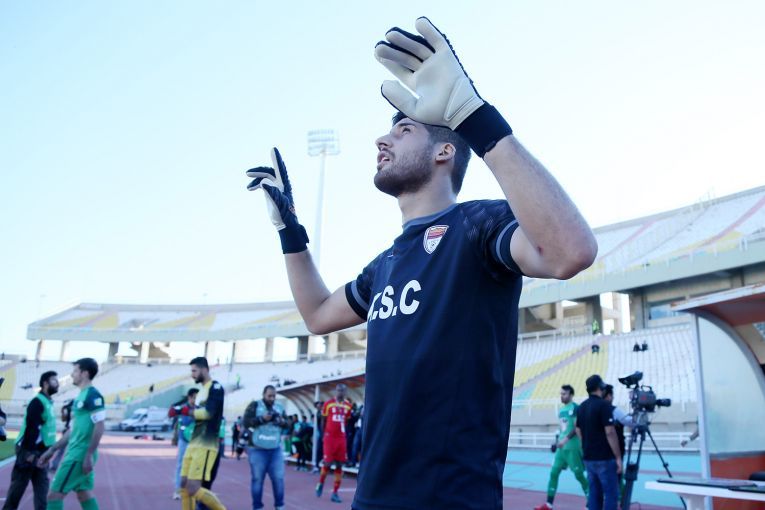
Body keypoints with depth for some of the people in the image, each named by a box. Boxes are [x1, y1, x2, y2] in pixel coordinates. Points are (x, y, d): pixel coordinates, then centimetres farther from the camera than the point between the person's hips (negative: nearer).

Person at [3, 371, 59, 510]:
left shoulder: (47, 402, 13)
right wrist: (30, 452, -23)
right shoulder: (37, 402, -15)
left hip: (40, 452, 9)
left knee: (42, 485, 6)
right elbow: (31, 428, -21)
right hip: (29, 451, -9)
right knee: (18, 485, 1)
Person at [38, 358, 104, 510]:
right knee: (84, 493, 14)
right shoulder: (81, 396, 15)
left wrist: (89, 455, -23)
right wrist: (52, 450, 21)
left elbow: (99, 427, -20)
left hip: (80, 454, -9)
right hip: (76, 452, 9)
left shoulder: (92, 395, -15)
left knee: (54, 494, -5)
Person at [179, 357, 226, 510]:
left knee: (193, 488, -12)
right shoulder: (202, 391, 19)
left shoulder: (215, 387, -9)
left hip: (206, 445, -9)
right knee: (184, 485, 8)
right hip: (193, 444, 9)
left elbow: (209, 413, -19)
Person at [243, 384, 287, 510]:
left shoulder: (279, 407, 10)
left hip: (275, 449, 3)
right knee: (257, 478, 4)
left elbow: (287, 425, 11)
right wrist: (262, 418, -22)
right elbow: (246, 422, -11)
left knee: (279, 478, 3)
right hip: (257, 449, -3)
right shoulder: (254, 405, -1)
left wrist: (282, 421, -12)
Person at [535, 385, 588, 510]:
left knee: (579, 475, 0)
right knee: (553, 472, 5)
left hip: (573, 447, -8)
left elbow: (576, 427, -18)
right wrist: (557, 441, 16)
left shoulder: (575, 408, -10)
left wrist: (566, 439, -25)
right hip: (562, 447, 8)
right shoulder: (561, 410, 14)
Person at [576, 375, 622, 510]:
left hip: (589, 458, 7)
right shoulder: (603, 405, -14)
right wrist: (618, 457, -13)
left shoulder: (582, 406, 10)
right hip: (604, 458, -7)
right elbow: (610, 433, -18)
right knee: (611, 494, -2)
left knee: (594, 493, 11)